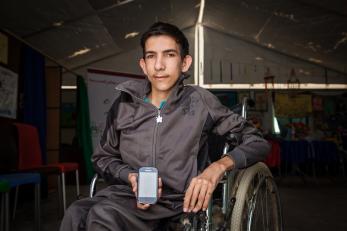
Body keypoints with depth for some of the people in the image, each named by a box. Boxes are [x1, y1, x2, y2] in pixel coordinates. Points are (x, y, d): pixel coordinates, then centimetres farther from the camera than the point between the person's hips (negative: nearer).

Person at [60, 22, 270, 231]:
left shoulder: (200, 102, 0)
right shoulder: (125, 104, 6)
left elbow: (258, 142, 4)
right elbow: (102, 157, 18)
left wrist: (219, 166, -15)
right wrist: (131, 176, -4)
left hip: (176, 205, -2)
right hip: (128, 196, 3)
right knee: (77, 214, -31)